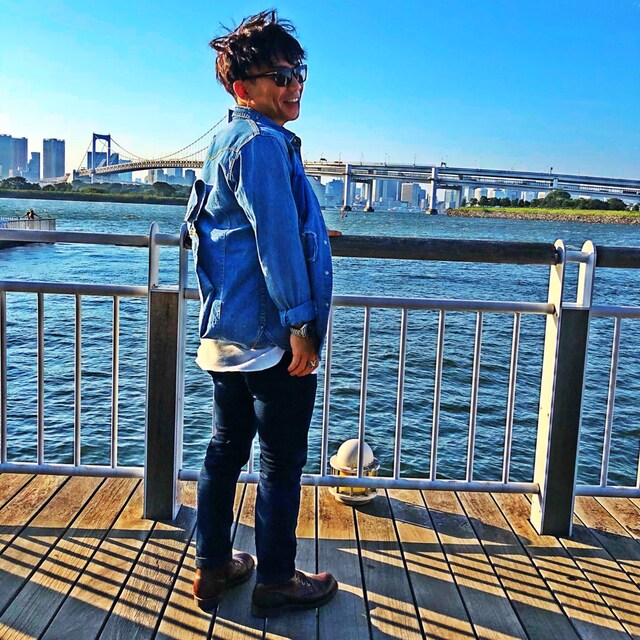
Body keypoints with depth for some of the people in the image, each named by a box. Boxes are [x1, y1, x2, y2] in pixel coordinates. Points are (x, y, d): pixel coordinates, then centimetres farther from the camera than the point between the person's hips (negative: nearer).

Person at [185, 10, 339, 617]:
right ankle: (275, 581, 17)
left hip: (228, 333, 10)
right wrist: (300, 324, -20)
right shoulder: (262, 142, -14)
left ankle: (213, 566, 28)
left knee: (227, 448, 16)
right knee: (282, 460, 3)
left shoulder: (229, 141, 18)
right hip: (271, 336, -10)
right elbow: (277, 239, -21)